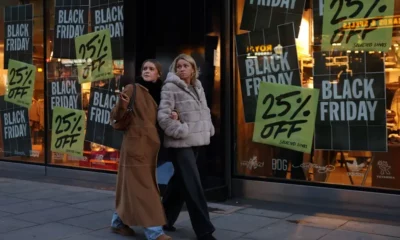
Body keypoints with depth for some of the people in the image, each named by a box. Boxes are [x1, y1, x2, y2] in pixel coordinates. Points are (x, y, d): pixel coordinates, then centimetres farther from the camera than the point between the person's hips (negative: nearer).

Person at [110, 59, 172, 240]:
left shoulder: (159, 93, 11)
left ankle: (119, 222, 26)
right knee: (141, 186, -5)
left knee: (132, 184, 13)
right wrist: (122, 103, -29)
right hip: (135, 142, -7)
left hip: (151, 144, 7)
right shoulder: (133, 88, -6)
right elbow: (116, 116, -9)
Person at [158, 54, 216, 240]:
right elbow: (163, 115, -15)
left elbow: (205, 111, 20)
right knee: (192, 185, -8)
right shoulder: (170, 87, -7)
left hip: (195, 140, 8)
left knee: (180, 181, 16)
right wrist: (180, 131, -17)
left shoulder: (198, 87, 14)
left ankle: (165, 218, 31)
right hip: (180, 142, -8)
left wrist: (208, 129, 5)